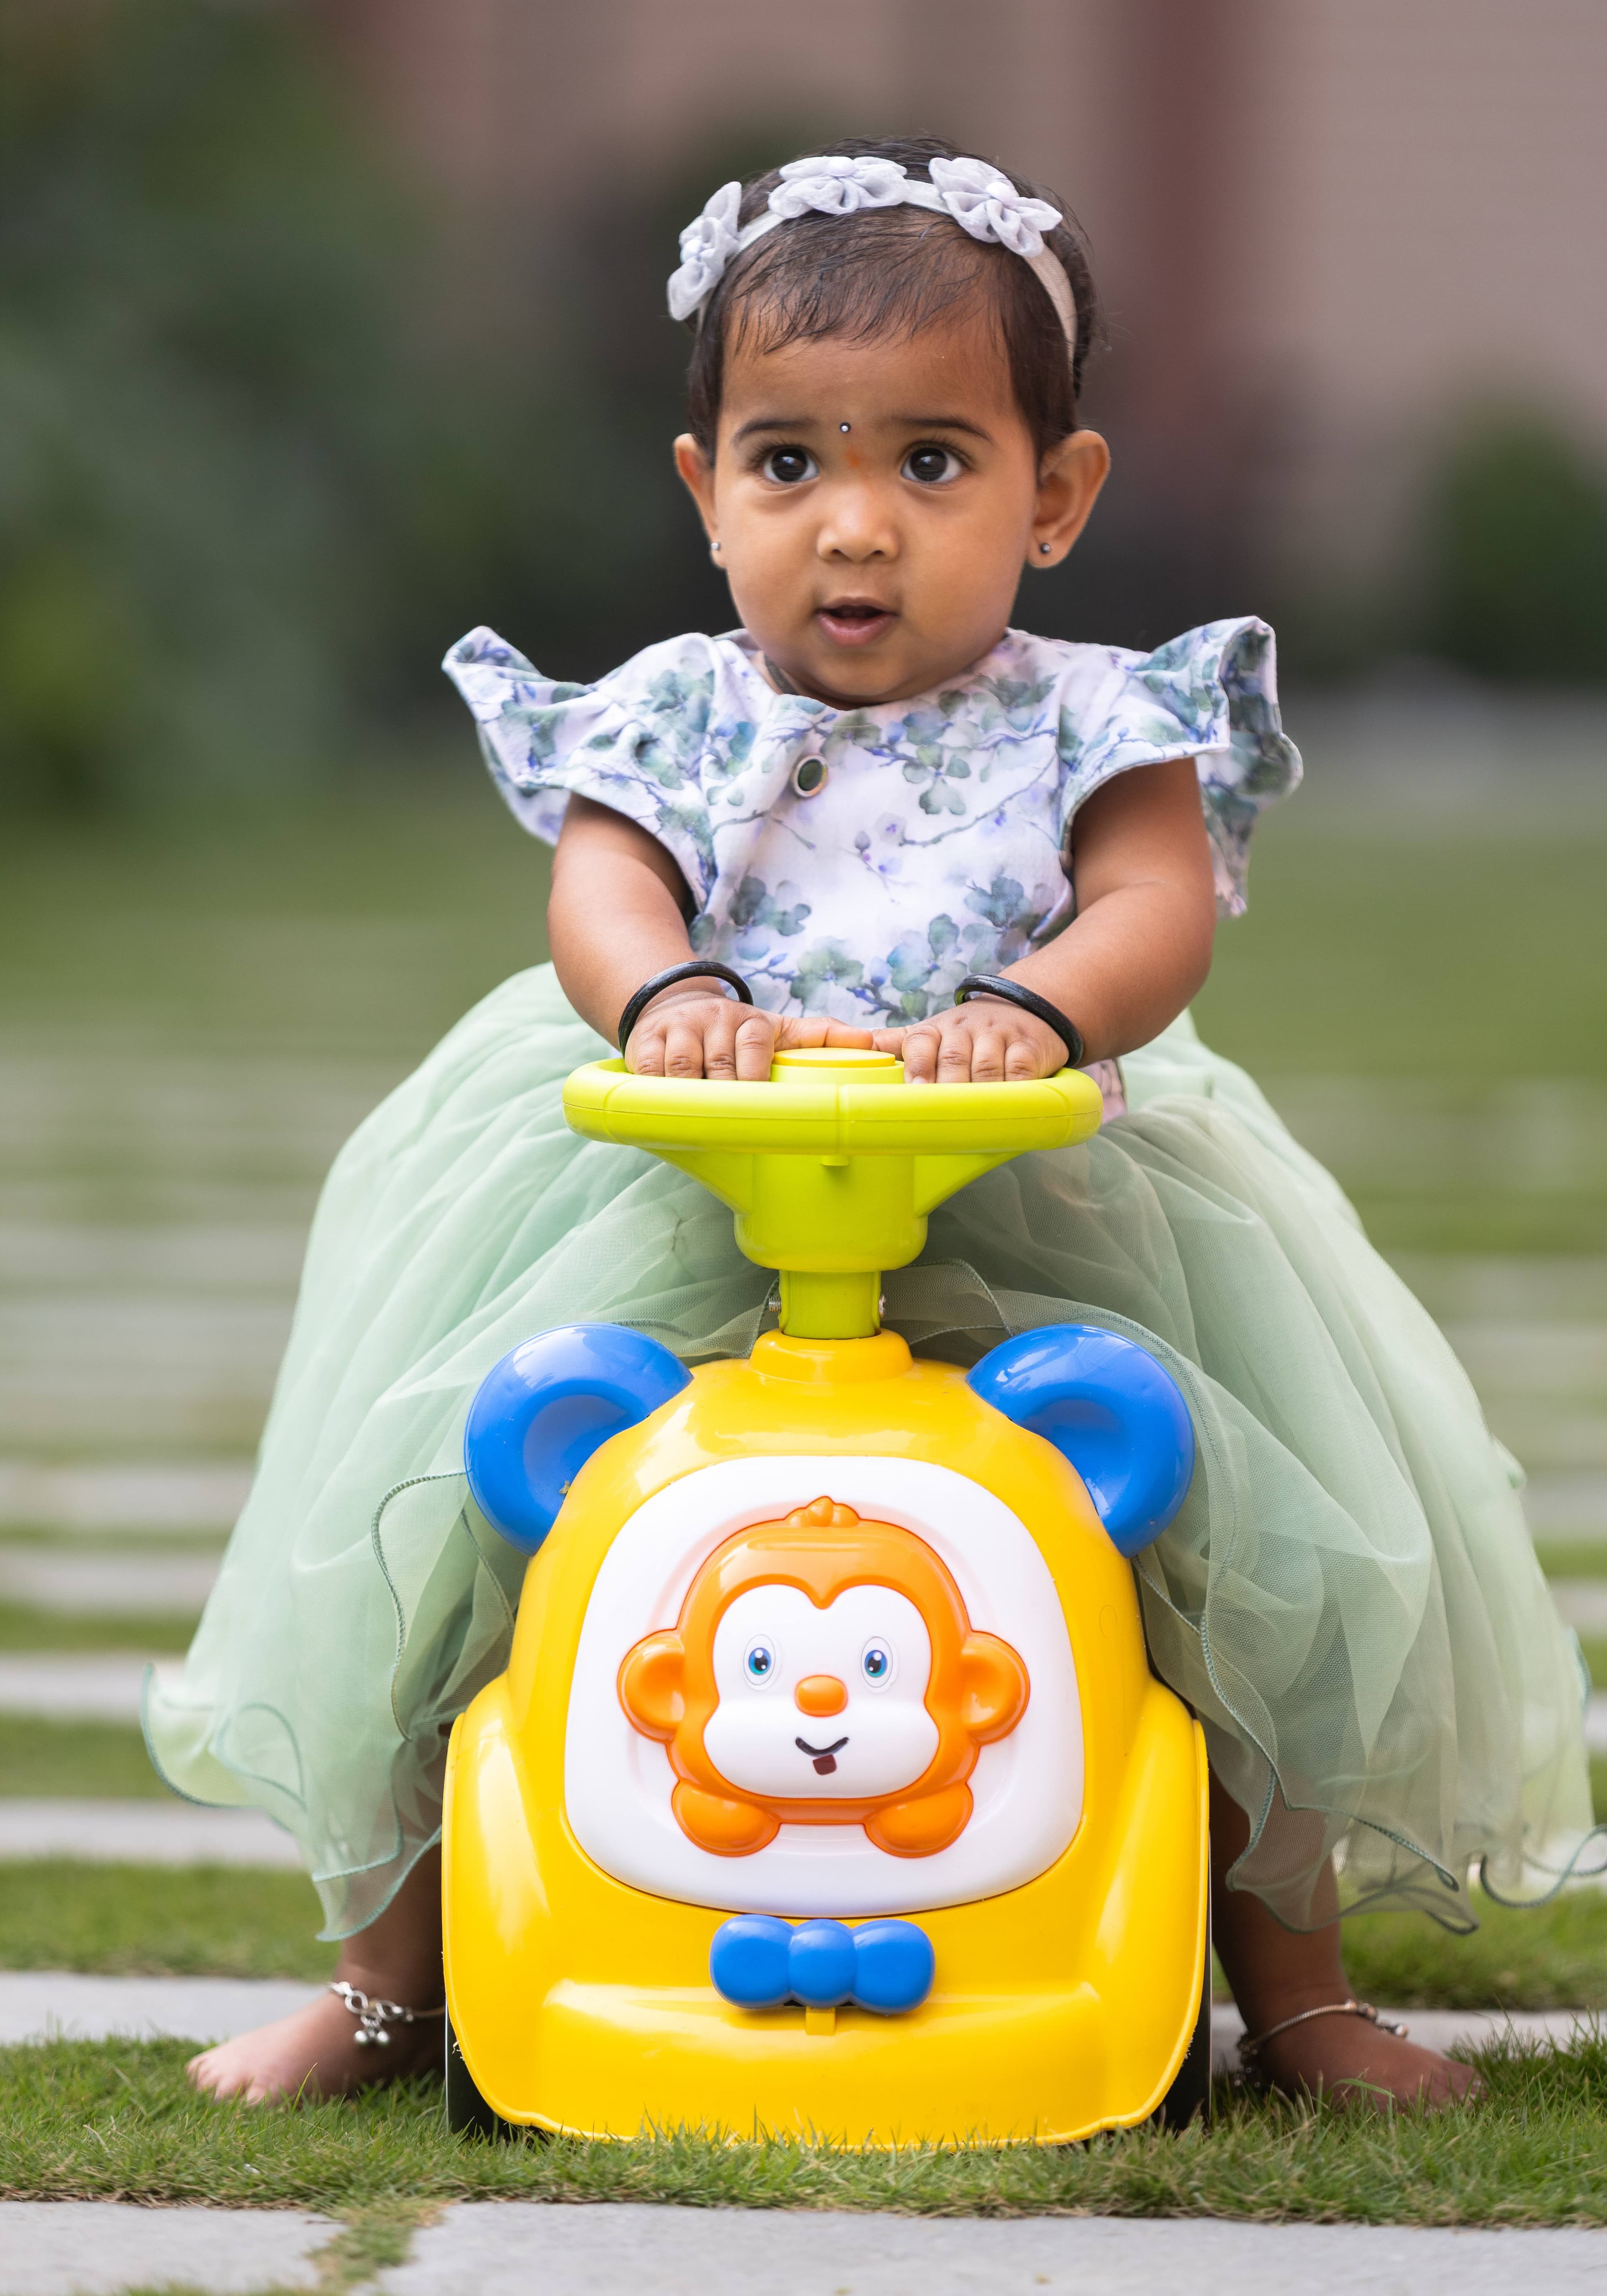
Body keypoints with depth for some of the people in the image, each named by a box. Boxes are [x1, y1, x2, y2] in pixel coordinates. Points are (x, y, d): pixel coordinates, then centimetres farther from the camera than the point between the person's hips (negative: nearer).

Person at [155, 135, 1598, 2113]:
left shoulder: (1085, 726, 1)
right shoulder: (670, 718, 2)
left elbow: (1161, 907, -15)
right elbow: (601, 889, -14)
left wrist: (1032, 1012, -37)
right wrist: (668, 997, -37)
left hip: (1031, 1223, 0)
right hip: (678, 1228, 0)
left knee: (1251, 1539, -9)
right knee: (439, 1511, -8)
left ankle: (1292, 1987, 12)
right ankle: (391, 1975, 13)